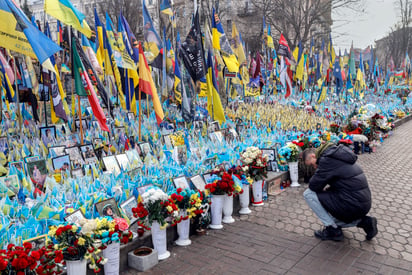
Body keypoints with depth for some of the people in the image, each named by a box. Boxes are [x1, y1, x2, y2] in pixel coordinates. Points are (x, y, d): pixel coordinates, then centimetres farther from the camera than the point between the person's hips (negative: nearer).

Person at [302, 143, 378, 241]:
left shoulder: (327, 159, -16)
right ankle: (363, 221, 15)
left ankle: (333, 230, 2)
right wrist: (328, 189, 12)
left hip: (352, 205, -10)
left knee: (308, 194, -5)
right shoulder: (335, 154, 14)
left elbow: (313, 185, -17)